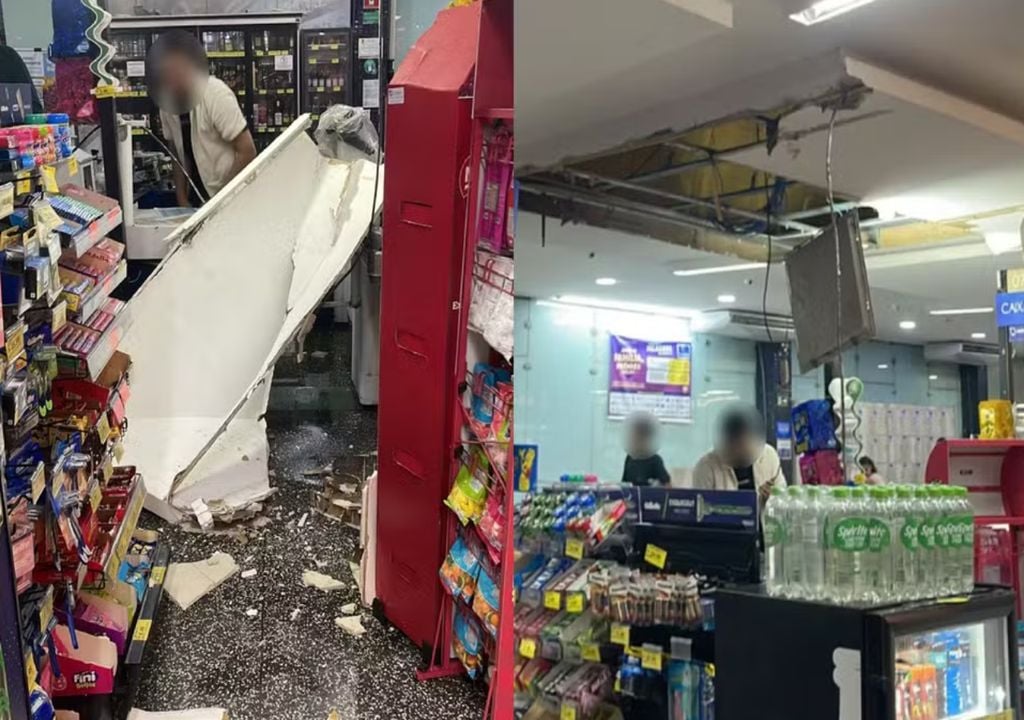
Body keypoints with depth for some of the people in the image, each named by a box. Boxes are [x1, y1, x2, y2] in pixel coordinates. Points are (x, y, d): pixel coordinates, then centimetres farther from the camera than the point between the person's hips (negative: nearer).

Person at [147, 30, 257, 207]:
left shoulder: (216, 96, -17)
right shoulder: (167, 101, 0)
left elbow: (247, 153, -18)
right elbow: (179, 155, 9)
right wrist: (182, 200, 0)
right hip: (197, 199, 5)